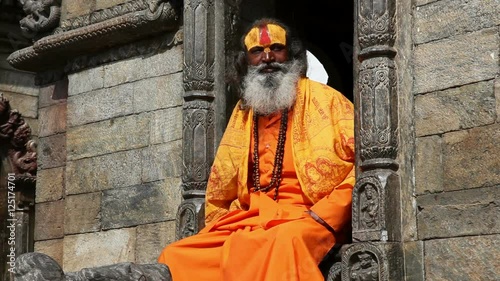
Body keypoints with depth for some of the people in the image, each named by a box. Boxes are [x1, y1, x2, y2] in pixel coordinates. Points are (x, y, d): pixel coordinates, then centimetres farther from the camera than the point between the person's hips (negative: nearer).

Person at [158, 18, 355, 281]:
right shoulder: (243, 112, 22)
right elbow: (219, 191, 26)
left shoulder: (323, 99, 6)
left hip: (302, 220, -5)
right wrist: (219, 231, 9)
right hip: (247, 223, 6)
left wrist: (323, 215, -13)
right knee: (175, 258, -14)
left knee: (285, 242, -40)